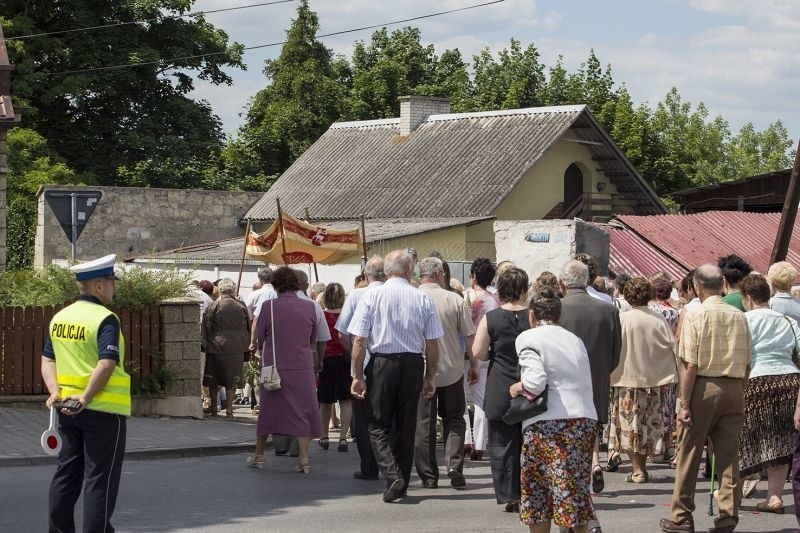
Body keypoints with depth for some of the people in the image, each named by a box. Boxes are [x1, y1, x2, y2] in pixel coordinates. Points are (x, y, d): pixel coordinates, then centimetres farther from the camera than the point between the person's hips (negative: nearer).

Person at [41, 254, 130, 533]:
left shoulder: (60, 317, 9)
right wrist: (86, 397, -23)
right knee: (100, 478, -1)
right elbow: (106, 364, -24)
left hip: (67, 409, 7)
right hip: (104, 409, -7)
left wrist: (56, 392, -3)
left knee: (67, 473, 15)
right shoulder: (105, 319, -14)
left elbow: (48, 359, 8)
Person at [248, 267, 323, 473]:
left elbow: (259, 339, -1)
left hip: (274, 366, 0)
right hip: (303, 366, 0)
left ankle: (259, 455, 26)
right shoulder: (309, 307, -3)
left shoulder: (269, 306, -9)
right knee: (303, 410, 5)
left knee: (268, 410, 14)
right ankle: (304, 458, -2)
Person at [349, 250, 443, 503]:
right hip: (413, 365, 2)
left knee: (378, 425, 7)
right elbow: (432, 344, 0)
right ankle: (402, 485, 21)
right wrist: (430, 377, 11)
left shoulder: (371, 296, -6)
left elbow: (359, 341, -7)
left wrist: (358, 375, -2)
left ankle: (392, 475, -13)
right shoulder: (423, 299, -2)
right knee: (406, 426, 14)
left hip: (381, 364, -2)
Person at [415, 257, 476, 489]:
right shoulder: (455, 300, -5)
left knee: (423, 424, 6)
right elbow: (470, 337, -3)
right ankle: (455, 466, -2)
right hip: (452, 370, 0)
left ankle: (428, 476, 6)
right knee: (454, 419, 14)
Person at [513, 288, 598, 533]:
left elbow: (535, 381, -14)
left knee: (538, 493, 6)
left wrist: (517, 388, 3)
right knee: (577, 490, 9)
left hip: (548, 422, -5)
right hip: (585, 419, 5)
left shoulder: (528, 338, 0)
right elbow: (586, 382, 9)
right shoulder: (575, 340, 18)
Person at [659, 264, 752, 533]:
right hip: (734, 389, 4)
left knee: (688, 455, 6)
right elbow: (746, 363, 8)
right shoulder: (739, 316, 5)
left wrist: (684, 403, -9)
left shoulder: (695, 316, -9)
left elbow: (690, 365, -12)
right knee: (729, 455, 7)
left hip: (704, 387, -4)